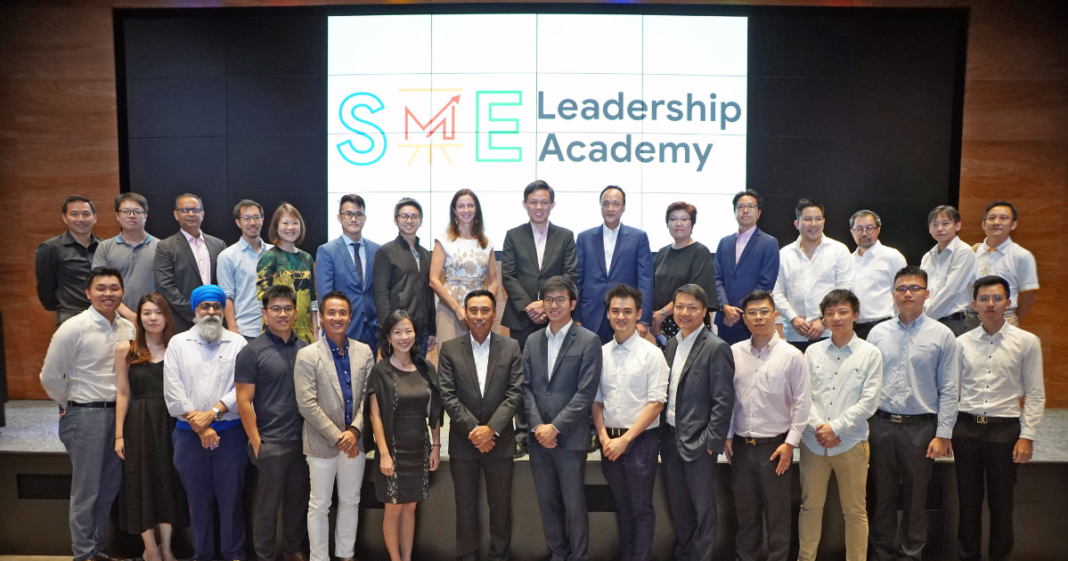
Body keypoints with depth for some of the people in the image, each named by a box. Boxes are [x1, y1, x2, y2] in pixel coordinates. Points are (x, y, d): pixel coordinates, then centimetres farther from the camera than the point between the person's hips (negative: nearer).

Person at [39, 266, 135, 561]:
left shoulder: (128, 328, 4)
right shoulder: (74, 328, -12)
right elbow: (50, 377, -7)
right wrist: (73, 405, 2)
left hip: (117, 413, 5)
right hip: (85, 415, -5)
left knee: (110, 487, 14)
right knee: (86, 490, 4)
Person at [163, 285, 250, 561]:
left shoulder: (237, 342, 3)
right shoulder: (178, 343, 6)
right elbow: (172, 390, -2)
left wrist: (212, 413, -15)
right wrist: (199, 425, -9)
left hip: (231, 432, -1)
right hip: (189, 434, 1)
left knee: (231, 497, 5)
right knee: (198, 498, 11)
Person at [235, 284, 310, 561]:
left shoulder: (305, 349, 5)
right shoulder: (251, 352, -7)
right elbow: (244, 402, -9)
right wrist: (256, 442, -11)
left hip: (303, 441, 4)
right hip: (270, 443, -4)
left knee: (298, 500, 16)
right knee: (268, 504, 8)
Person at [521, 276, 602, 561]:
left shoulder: (589, 341, -5)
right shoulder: (533, 340, 10)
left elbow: (586, 392, -11)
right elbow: (526, 387, 7)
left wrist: (555, 427, -13)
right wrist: (538, 426, -6)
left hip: (570, 438, -5)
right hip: (538, 437, 5)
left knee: (574, 504, 3)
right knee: (547, 502, 13)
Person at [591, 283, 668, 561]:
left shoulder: (652, 353, -7)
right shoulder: (600, 353, 4)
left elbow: (656, 403, -11)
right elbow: (596, 400, 7)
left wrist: (625, 439, -13)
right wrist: (605, 437, -6)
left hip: (640, 440, -4)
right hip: (609, 440, 4)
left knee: (641, 509, 5)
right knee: (621, 506, 16)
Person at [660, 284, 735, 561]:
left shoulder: (716, 348, -12)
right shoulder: (672, 344, 9)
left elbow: (724, 401, -14)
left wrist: (712, 442, -16)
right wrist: (664, 433, 7)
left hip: (698, 442, -6)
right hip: (670, 437, 6)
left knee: (702, 507, 6)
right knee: (678, 505, 17)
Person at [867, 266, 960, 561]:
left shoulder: (942, 335, -2)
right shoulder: (878, 333, 5)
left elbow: (949, 390, -3)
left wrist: (943, 435, -8)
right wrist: (860, 424, 3)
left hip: (921, 427, -2)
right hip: (881, 424, 2)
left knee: (915, 497, 10)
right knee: (883, 494, 12)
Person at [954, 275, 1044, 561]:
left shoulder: (1027, 342, -1)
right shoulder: (962, 342, 5)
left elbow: (1035, 394, -1)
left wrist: (1027, 437, -7)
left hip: (1004, 429, -2)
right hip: (966, 427, 2)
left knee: (1001, 502, 8)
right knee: (968, 500, 11)